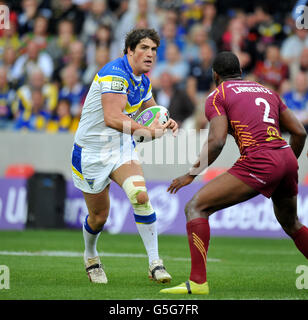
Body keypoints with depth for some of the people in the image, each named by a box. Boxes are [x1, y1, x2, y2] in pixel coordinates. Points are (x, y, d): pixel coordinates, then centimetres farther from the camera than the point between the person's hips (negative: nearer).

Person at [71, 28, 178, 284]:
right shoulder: (116, 73, -23)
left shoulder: (143, 81, 3)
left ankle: (155, 263, -18)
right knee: (99, 216, 6)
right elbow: (112, 118, -35)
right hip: (92, 151, -5)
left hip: (122, 147, 6)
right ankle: (91, 257, 38)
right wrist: (150, 132, -41)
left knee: (140, 196, -20)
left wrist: (167, 122, -3)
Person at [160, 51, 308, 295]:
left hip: (258, 163, -7)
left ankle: (198, 282, -15)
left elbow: (217, 141, -9)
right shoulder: (267, 91, 24)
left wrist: (192, 174, -2)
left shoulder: (218, 96, 7)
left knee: (196, 208, -3)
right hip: (287, 158, 7)